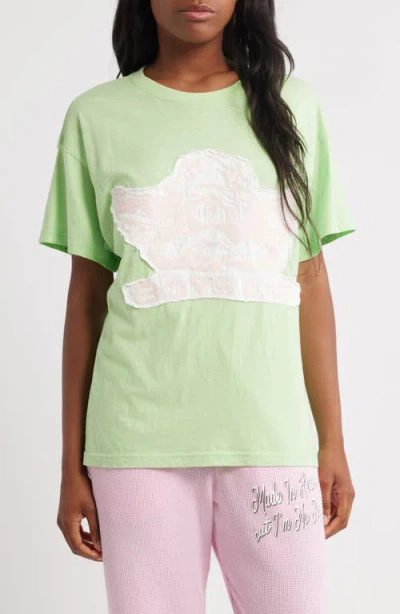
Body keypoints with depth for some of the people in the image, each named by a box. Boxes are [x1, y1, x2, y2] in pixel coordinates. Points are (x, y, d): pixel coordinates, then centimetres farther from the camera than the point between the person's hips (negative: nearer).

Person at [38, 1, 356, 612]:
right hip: (139, 442, 0)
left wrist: (333, 443, 6)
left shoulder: (292, 106, 7)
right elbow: (87, 296, 6)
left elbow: (312, 284, 7)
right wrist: (73, 463, 6)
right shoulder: (96, 117, 5)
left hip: (271, 435, 1)